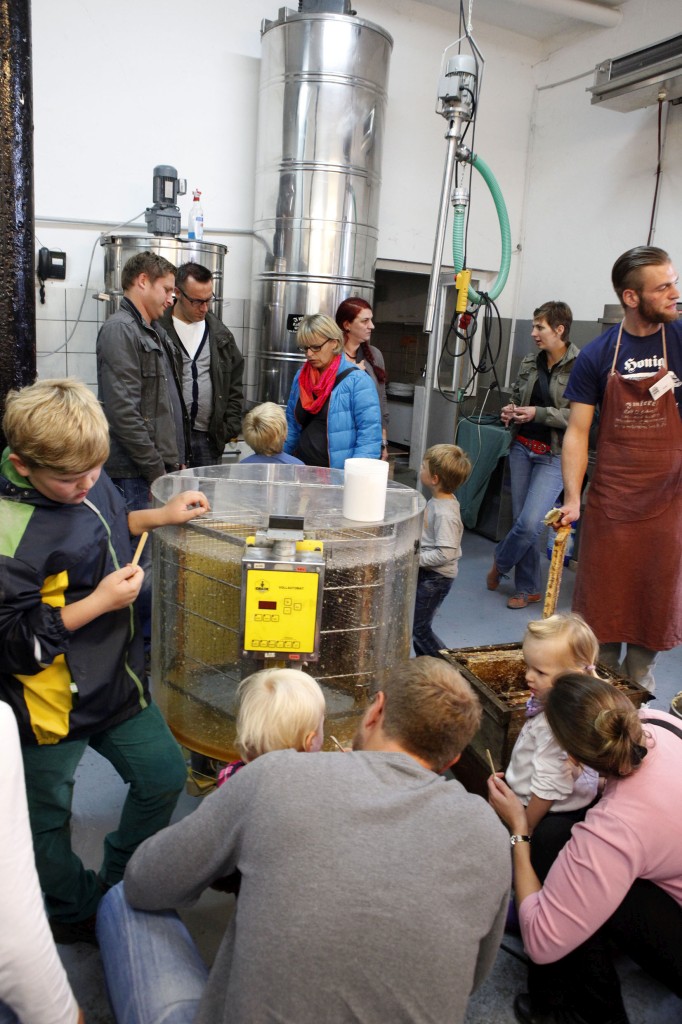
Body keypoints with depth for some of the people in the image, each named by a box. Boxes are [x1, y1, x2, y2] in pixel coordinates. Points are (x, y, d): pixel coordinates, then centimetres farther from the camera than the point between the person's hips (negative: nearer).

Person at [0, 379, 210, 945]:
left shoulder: (81, 477, -5)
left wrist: (160, 515, 2)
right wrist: (99, 604, -25)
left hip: (116, 677, 8)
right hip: (50, 703, -7)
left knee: (165, 775, 19)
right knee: (47, 818, 16)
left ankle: (119, 881, 44)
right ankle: (78, 914, 45)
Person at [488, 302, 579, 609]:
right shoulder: (529, 363, 7)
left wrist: (538, 413, -20)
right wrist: (510, 411, 0)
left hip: (554, 455, -6)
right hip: (522, 448, 6)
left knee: (529, 524, -11)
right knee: (522, 522, 9)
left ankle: (500, 563, 20)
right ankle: (528, 589, 24)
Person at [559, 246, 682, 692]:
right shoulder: (598, 354, -3)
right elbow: (578, 431, -4)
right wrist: (572, 498, -12)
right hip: (610, 499, 0)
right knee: (603, 597, 9)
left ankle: (638, 676, 31)